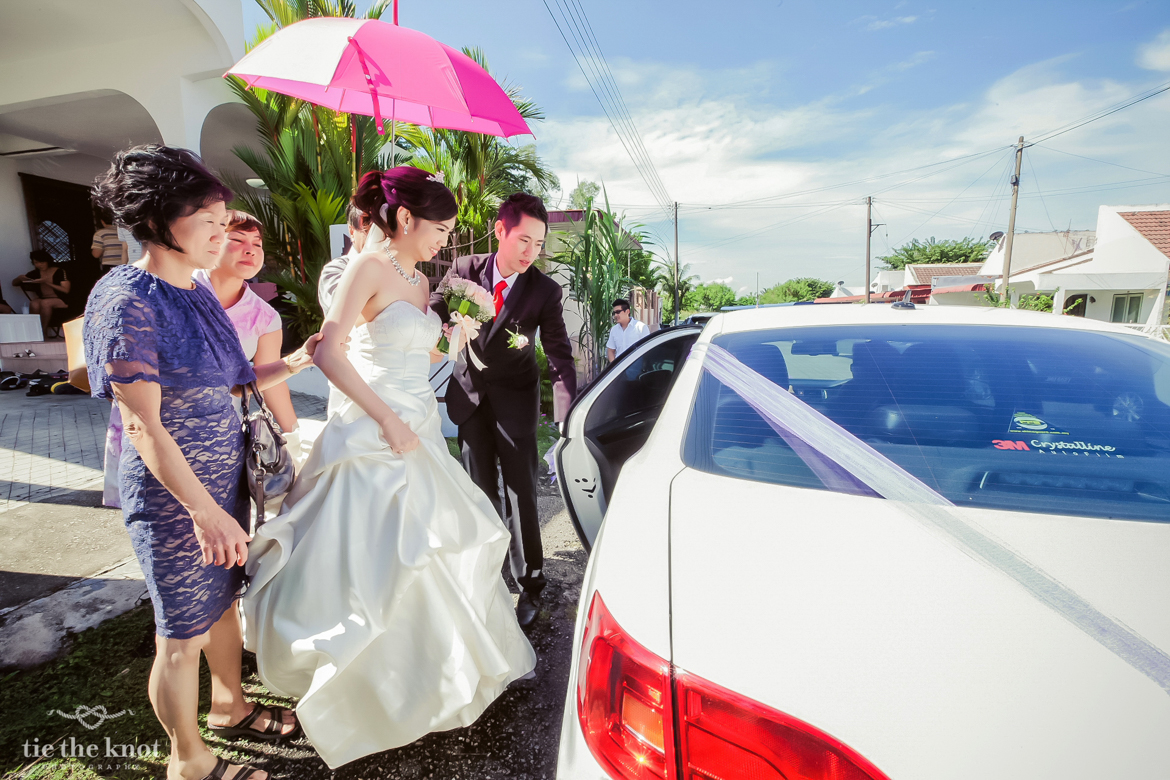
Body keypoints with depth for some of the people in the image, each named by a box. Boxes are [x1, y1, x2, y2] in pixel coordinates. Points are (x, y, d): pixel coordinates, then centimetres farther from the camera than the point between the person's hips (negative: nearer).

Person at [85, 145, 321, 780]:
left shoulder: (196, 292, 7)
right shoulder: (128, 299, -18)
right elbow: (143, 424, -21)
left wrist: (291, 364, -1)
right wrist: (204, 511, -23)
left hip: (223, 478, 8)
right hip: (174, 494, -8)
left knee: (224, 599, 23)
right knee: (183, 633, 9)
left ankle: (229, 707, 46)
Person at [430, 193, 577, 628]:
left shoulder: (545, 291, -15)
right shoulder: (464, 270, -8)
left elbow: (561, 358, -18)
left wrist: (568, 422, -28)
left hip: (515, 400, -2)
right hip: (470, 394, 3)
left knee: (521, 494, -1)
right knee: (481, 490, 13)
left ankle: (530, 585, 17)